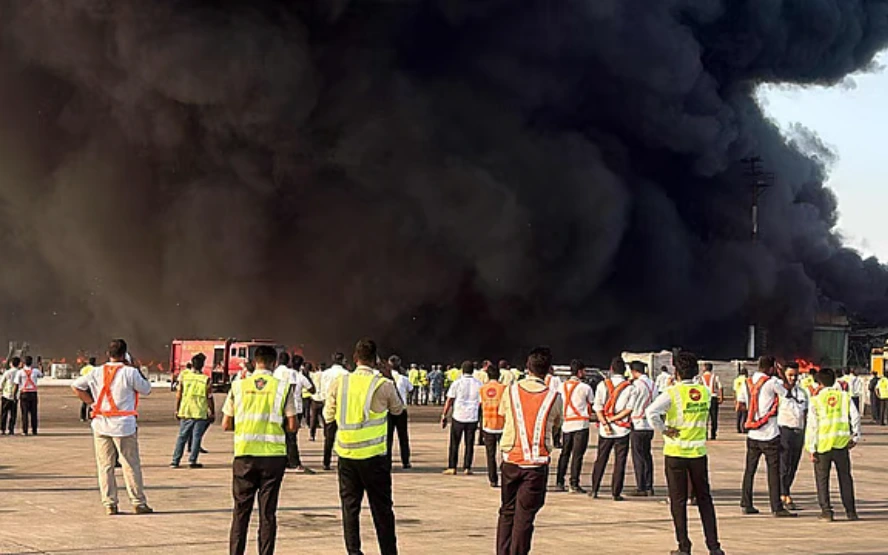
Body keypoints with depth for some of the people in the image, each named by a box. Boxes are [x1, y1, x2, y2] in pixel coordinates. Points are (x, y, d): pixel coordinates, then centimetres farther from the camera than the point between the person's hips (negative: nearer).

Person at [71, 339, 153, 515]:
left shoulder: (97, 372, 4)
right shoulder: (130, 372, -8)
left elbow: (76, 386, 11)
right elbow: (146, 390, 3)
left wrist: (91, 402, 12)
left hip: (101, 425, 3)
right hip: (123, 425, -3)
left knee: (105, 465, 7)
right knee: (131, 465, 4)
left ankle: (109, 504, 6)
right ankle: (138, 502, 7)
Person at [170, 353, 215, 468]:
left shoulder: (184, 375, -1)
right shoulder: (206, 379, -8)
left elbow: (179, 394, 2)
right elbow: (209, 398, -5)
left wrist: (177, 409, 11)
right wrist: (212, 413, 5)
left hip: (185, 411, 3)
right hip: (200, 412, -3)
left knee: (182, 437, 10)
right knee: (197, 437, 6)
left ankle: (175, 461, 9)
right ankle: (192, 460, 4)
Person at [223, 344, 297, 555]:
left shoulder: (238, 386, 2)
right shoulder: (283, 386, -3)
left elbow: (226, 425, 4)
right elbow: (292, 426, -4)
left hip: (244, 454, 1)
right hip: (273, 456, -1)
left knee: (241, 510, 9)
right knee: (268, 512, 5)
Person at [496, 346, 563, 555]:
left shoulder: (511, 391, 0)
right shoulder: (553, 397, -6)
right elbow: (556, 426, 8)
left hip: (510, 460, 2)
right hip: (537, 463, -2)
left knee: (507, 511, 15)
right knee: (525, 515, 0)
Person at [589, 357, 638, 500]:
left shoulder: (603, 385, 0)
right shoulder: (630, 388, -3)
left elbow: (598, 407, -5)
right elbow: (629, 409, -11)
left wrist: (605, 423, -9)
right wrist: (614, 419, -9)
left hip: (605, 430, 2)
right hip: (622, 429, -2)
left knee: (600, 460, 12)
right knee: (620, 462, 3)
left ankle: (594, 490, 14)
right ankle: (616, 493, 1)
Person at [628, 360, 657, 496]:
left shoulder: (637, 384, -13)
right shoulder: (653, 384, 10)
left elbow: (630, 406, -11)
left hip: (638, 425, -7)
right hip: (650, 425, 7)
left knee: (638, 457, -2)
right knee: (647, 456, 12)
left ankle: (641, 488, -2)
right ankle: (649, 487, 12)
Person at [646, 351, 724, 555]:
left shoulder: (672, 393, -12)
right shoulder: (705, 392, 3)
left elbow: (651, 412, -25)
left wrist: (664, 430, -12)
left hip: (676, 452, -3)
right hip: (699, 452, 3)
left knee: (678, 501, 5)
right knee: (704, 499, 12)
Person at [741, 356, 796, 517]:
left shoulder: (748, 382, 6)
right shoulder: (772, 382, -10)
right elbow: (786, 393, 3)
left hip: (752, 434, 5)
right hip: (770, 434, -5)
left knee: (750, 469, 12)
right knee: (773, 471, -2)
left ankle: (746, 504, 15)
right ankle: (777, 508, -3)